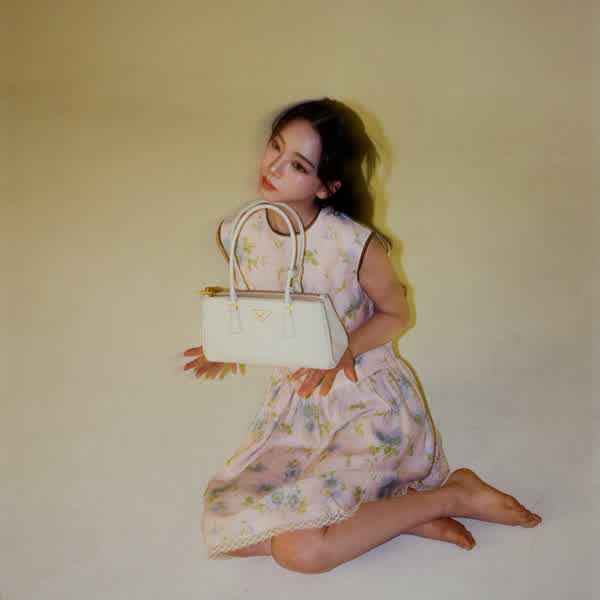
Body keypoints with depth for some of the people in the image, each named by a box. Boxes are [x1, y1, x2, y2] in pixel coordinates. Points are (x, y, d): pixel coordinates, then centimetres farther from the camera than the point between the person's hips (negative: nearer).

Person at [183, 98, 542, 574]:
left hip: (369, 398, -6)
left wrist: (342, 351, -24)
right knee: (227, 526, -5)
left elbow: (395, 314, -6)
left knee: (302, 549, -20)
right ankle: (396, 514, -2)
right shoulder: (239, 236, -8)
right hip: (295, 399, 6)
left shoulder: (355, 244, -23)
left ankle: (451, 495, -1)